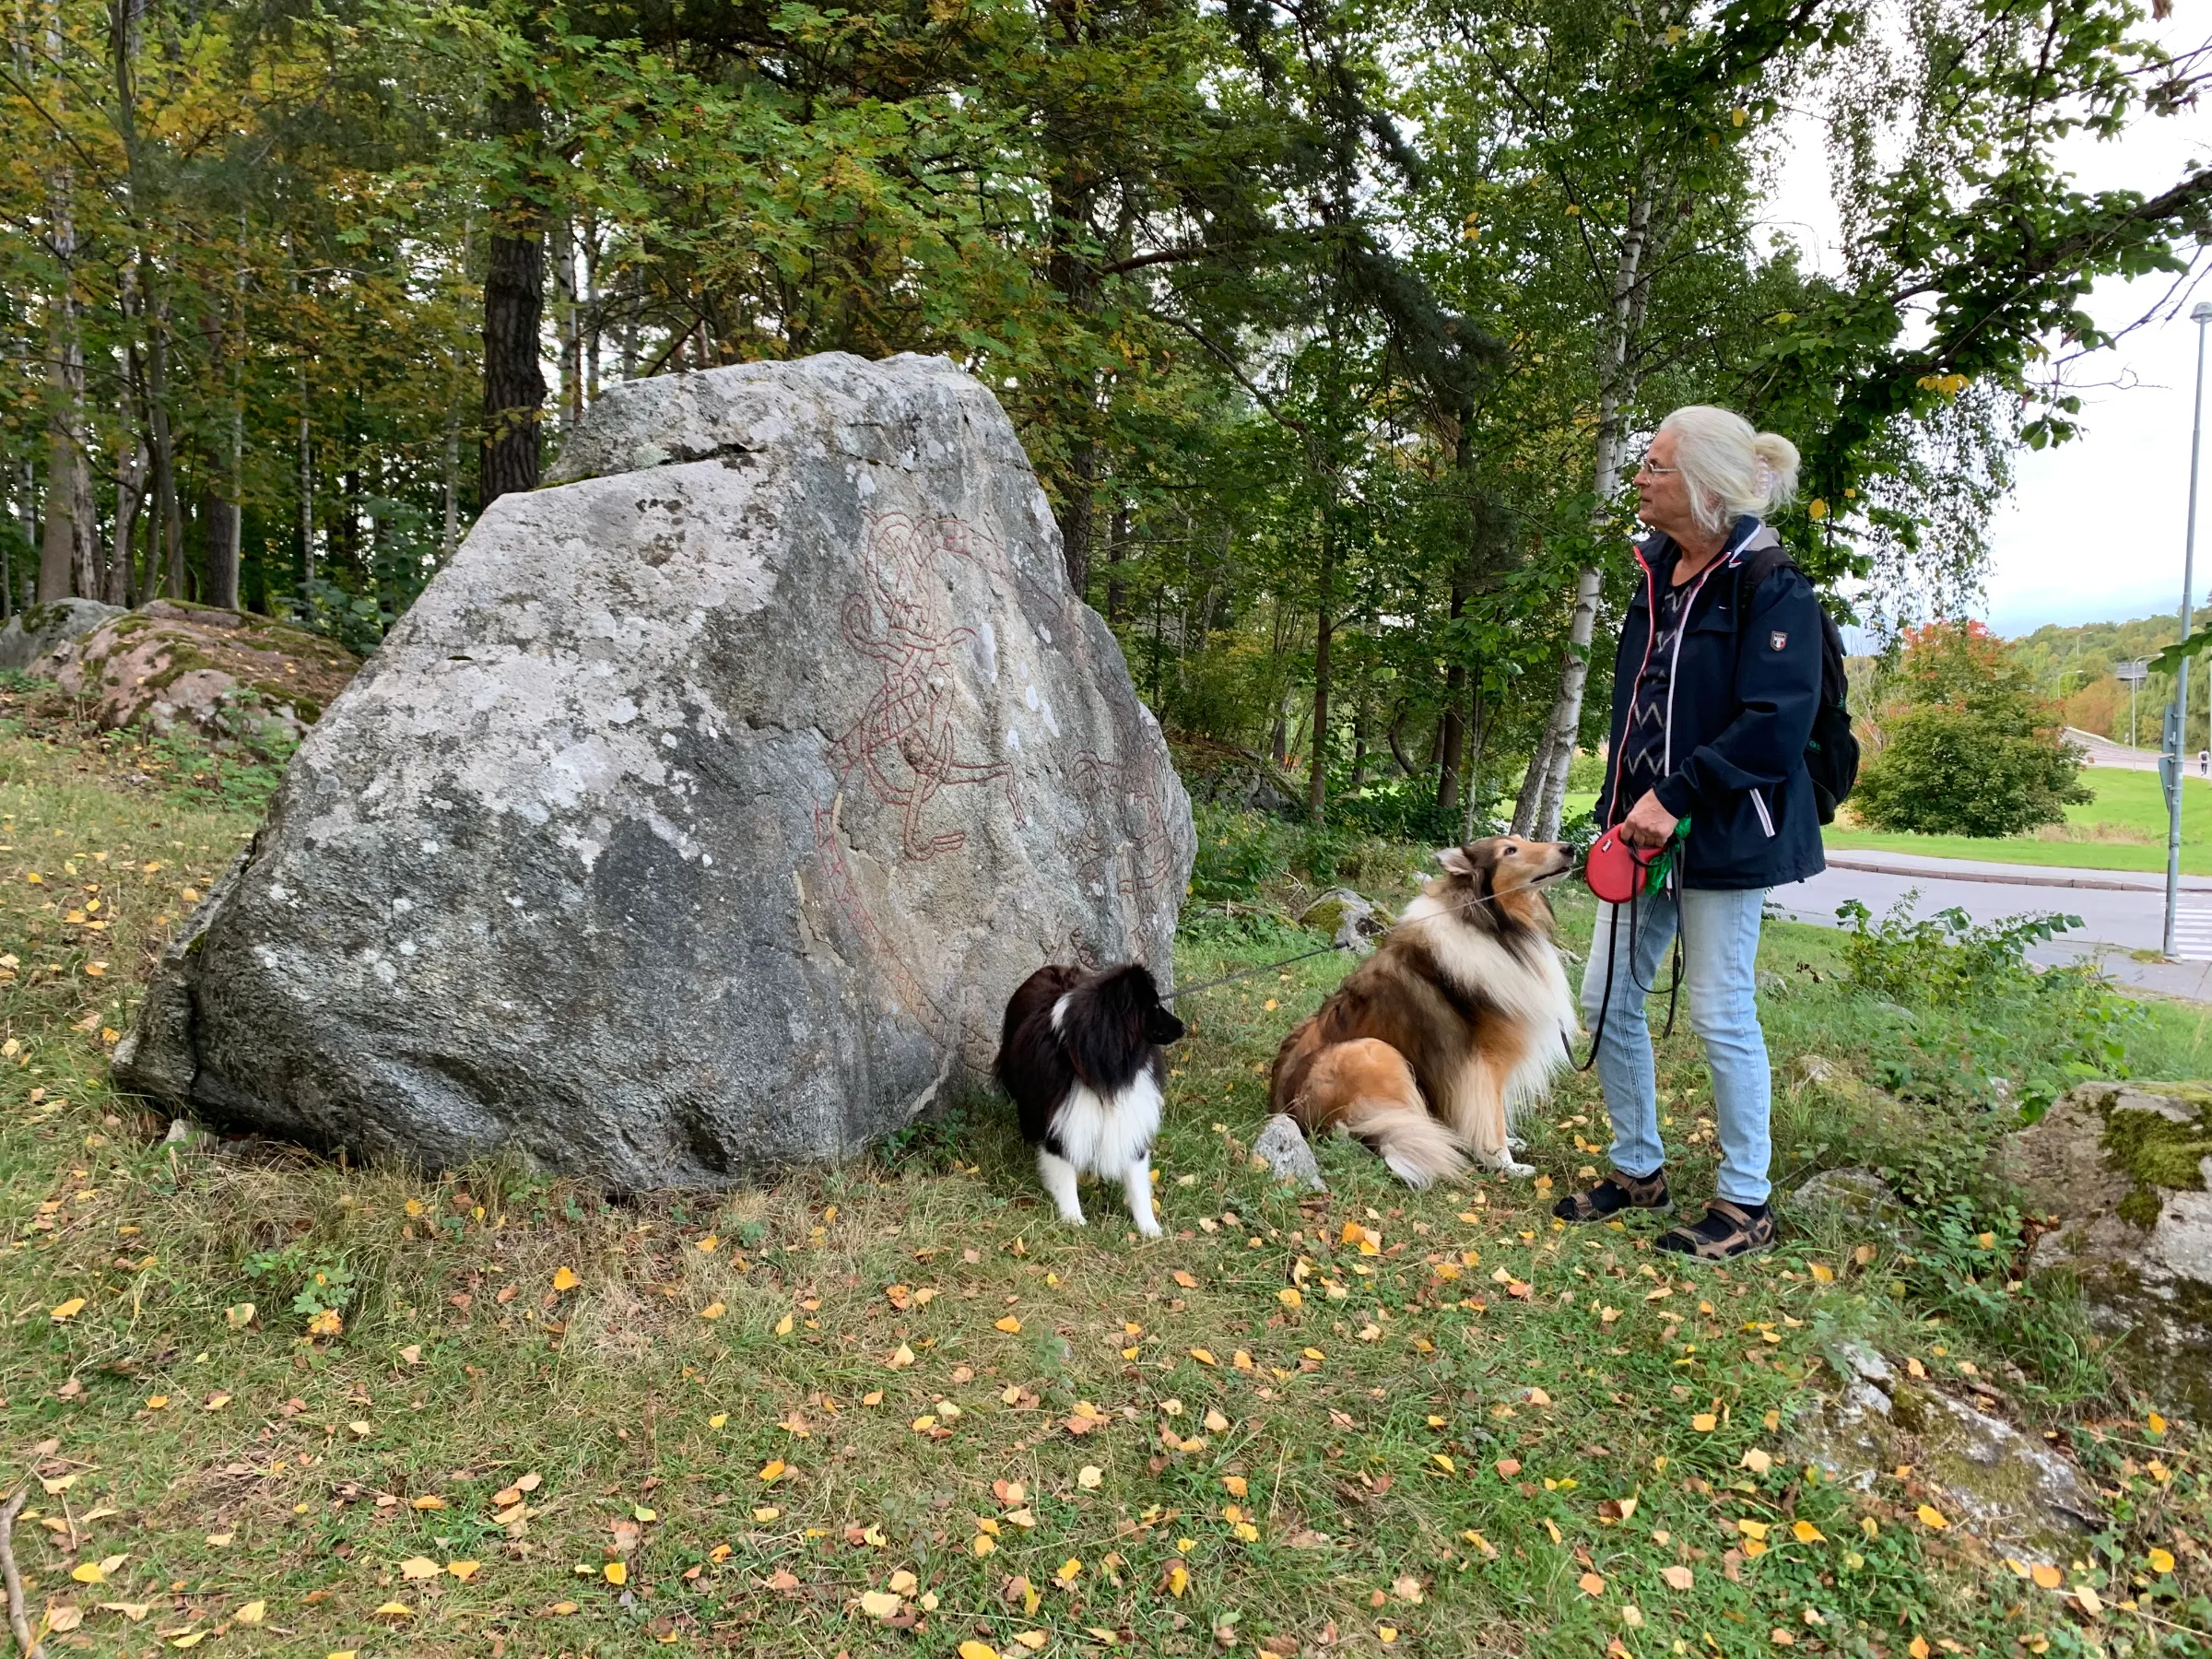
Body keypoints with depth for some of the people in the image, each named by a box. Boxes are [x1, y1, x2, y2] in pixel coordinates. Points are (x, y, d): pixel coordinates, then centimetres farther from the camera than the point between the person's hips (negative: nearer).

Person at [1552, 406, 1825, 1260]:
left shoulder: (1770, 589, -14)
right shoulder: (1654, 576, 11)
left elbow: (1774, 725, -21)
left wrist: (1676, 797, -22)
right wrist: (1620, 806, 9)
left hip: (1723, 837, -8)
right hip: (1644, 830, 8)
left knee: (1720, 1013, 0)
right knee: (1608, 999, 10)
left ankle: (1746, 1203, 17)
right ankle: (1638, 1169, 28)